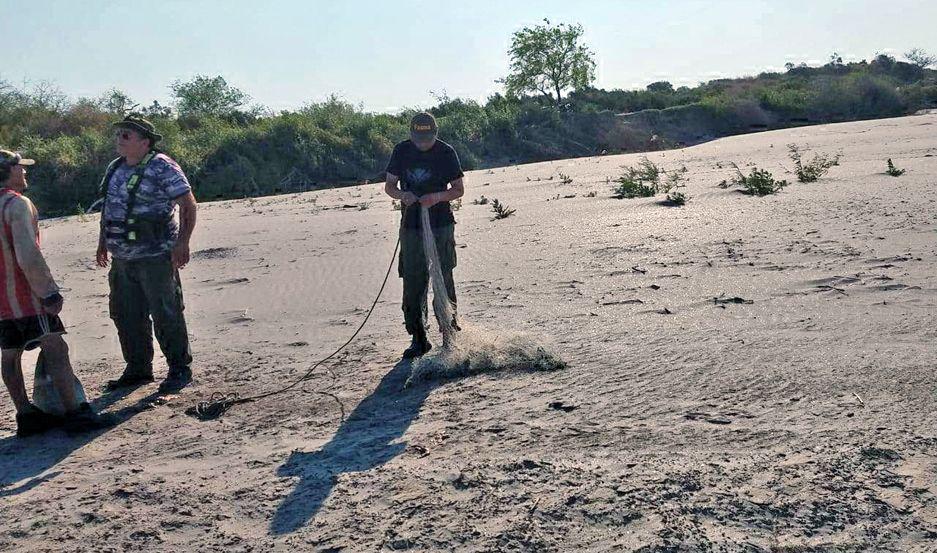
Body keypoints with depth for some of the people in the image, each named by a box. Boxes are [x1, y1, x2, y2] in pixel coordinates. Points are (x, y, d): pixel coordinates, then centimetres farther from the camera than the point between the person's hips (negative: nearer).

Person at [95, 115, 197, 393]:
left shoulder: (162, 167, -11)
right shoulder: (115, 168, 13)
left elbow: (188, 205, -13)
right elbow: (108, 206, 24)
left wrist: (182, 242, -20)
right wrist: (103, 240, 20)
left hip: (155, 257, -8)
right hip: (122, 258, 8)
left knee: (166, 315, -3)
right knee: (126, 316, 14)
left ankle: (180, 370, 9)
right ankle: (137, 370, 27)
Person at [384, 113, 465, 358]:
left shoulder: (446, 152, -4)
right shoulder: (402, 151, 2)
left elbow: (459, 189, 2)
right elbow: (389, 185, 9)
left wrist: (437, 197, -17)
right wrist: (402, 195, -13)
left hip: (441, 226, -2)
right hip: (411, 226, 2)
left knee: (443, 279, 0)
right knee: (412, 283, 2)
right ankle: (418, 339, 10)